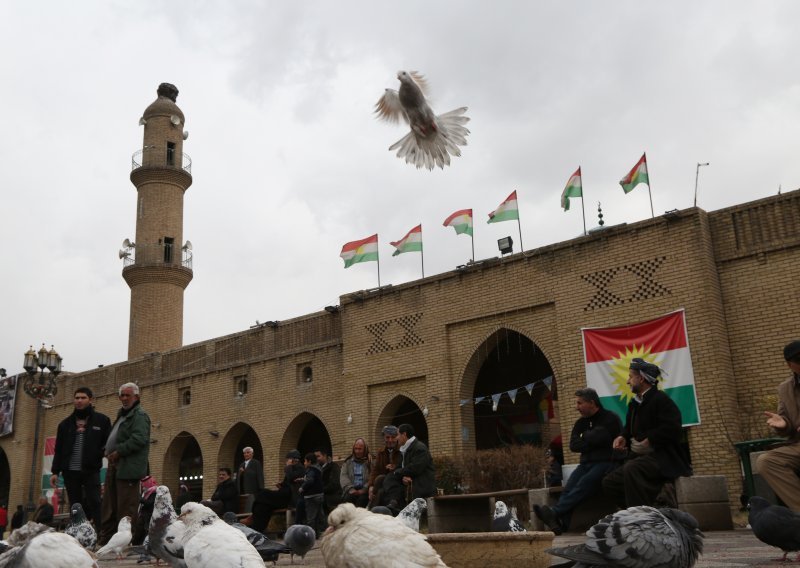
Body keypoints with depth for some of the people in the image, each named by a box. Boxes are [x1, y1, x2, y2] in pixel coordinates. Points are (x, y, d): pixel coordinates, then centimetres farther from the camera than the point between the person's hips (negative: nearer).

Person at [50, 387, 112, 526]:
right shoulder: (66, 423, 13)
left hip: (91, 471, -4)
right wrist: (55, 471, 9)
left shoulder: (101, 420, 3)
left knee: (94, 505, -9)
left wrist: (98, 455, -13)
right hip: (70, 471, 4)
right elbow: (58, 450, 14)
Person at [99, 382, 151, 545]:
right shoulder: (122, 415, 24)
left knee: (126, 507, -7)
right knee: (108, 506, 13)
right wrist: (109, 451, 12)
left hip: (128, 468, -10)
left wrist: (118, 452, -17)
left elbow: (139, 439, -20)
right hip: (115, 465, 10)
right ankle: (105, 539, 20)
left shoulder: (139, 416, -7)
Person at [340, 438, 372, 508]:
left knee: (362, 498, -34)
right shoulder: (348, 461, 18)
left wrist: (364, 489, -14)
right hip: (351, 490, 2)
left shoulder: (370, 461, 10)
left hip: (364, 491, -2)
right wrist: (351, 489, -9)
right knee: (347, 498, -30)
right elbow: (343, 476, 7)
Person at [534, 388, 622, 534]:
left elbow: (598, 438, -16)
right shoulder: (581, 423, 20)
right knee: (569, 487, -21)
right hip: (586, 464, 6)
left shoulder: (610, 419, 0)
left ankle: (555, 512, -43)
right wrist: (591, 440, -6)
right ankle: (560, 523, -37)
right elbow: (573, 445, 7)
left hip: (606, 462, -6)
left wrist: (585, 436, 4)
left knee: (584, 484, -31)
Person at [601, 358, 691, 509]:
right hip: (640, 457, 10)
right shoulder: (635, 403, 15)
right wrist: (623, 437, 5)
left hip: (662, 456, -9)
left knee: (631, 469, -36)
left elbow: (671, 429, -22)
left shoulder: (661, 399, -11)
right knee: (609, 482, -2)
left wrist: (648, 441, -18)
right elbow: (630, 428, 27)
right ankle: (658, 496, -4)